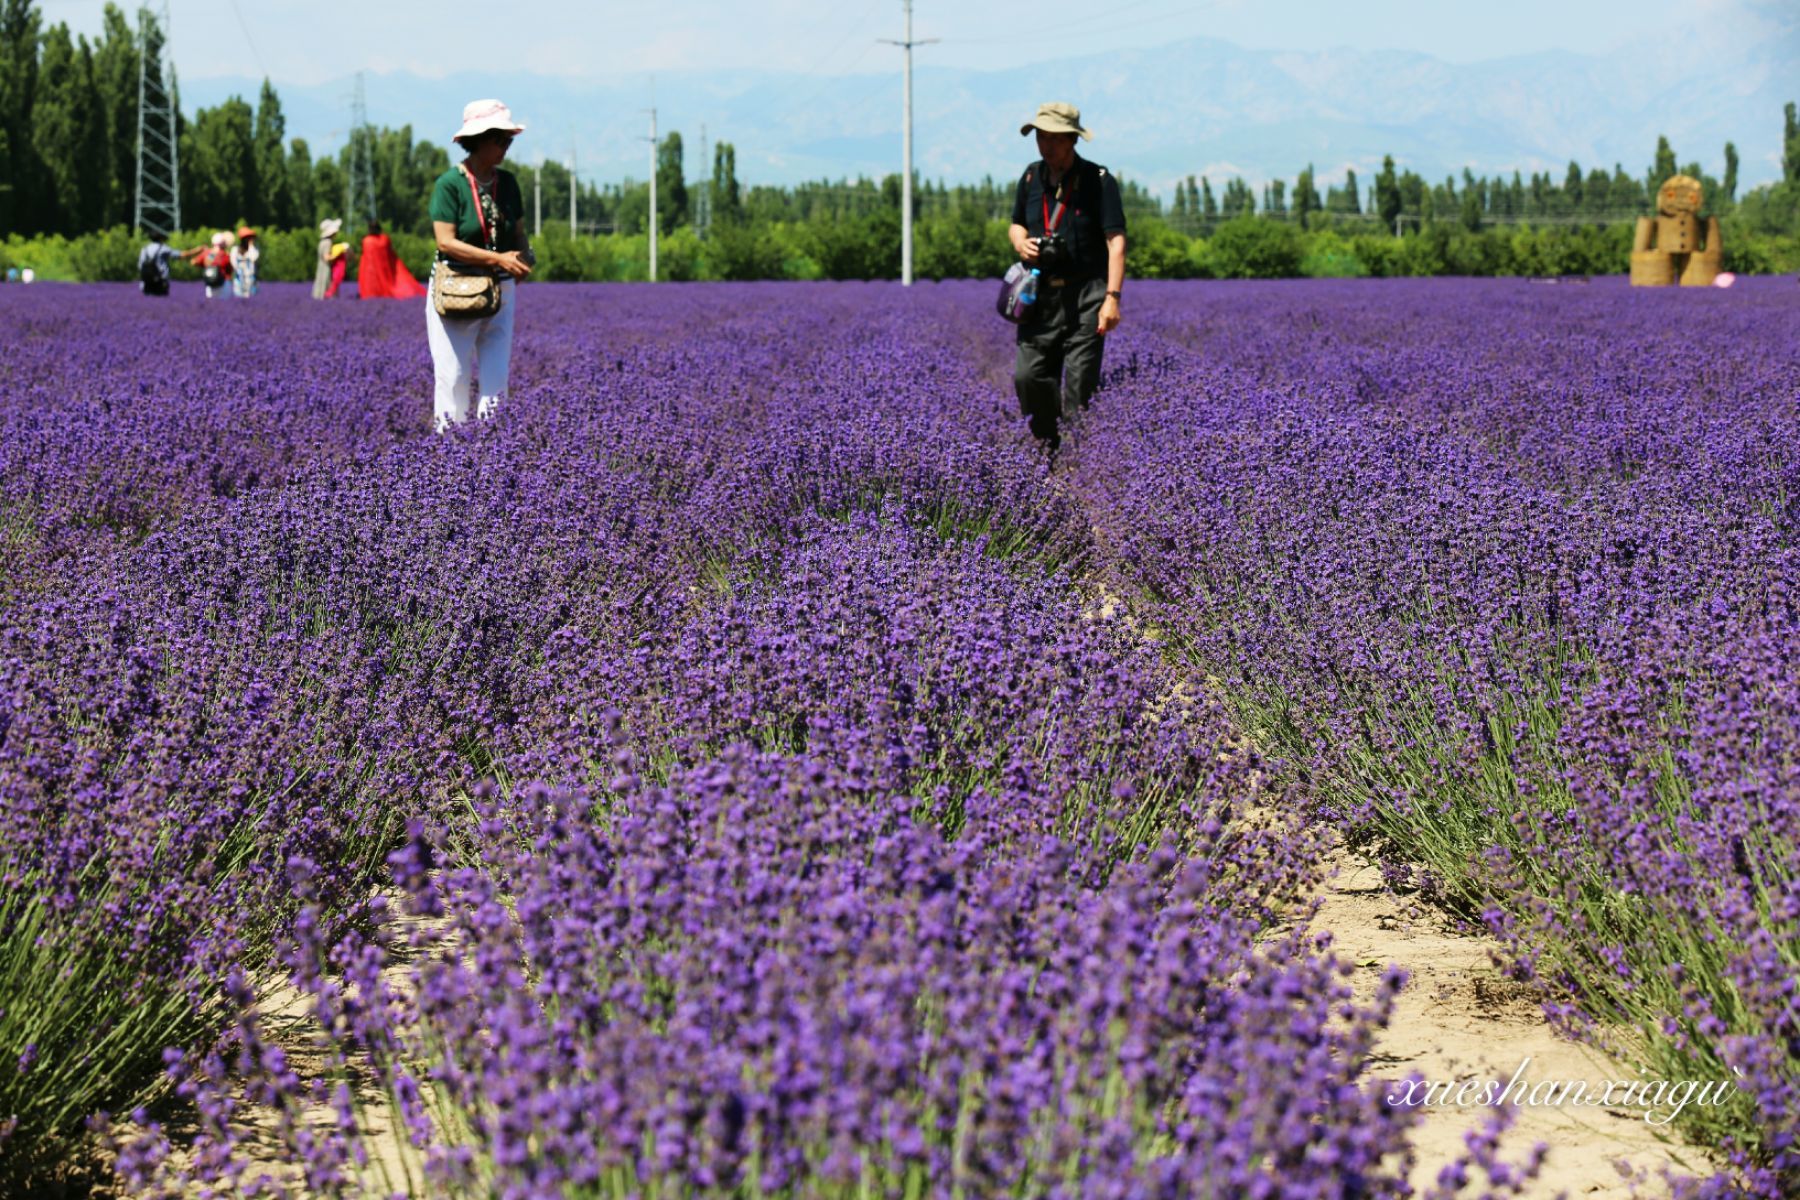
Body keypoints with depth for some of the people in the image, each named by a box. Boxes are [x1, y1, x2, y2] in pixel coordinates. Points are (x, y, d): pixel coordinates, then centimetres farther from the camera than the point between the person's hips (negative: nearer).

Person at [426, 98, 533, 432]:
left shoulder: (507, 182, 6)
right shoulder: (449, 184, -11)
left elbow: (519, 235, 12)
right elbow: (446, 242, -17)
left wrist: (522, 259, -11)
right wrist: (499, 259, -23)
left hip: (500, 291, 5)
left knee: (497, 376, 4)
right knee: (453, 377, -2)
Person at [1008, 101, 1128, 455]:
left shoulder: (1099, 181, -8)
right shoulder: (1031, 177, 8)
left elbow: (1116, 241, -13)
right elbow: (1017, 224, 24)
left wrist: (1113, 297, -22)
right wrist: (1020, 241, -2)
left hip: (1085, 296, -5)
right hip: (1041, 293, 5)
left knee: (1080, 382, -5)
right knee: (1028, 375, -1)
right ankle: (1047, 443, 20)